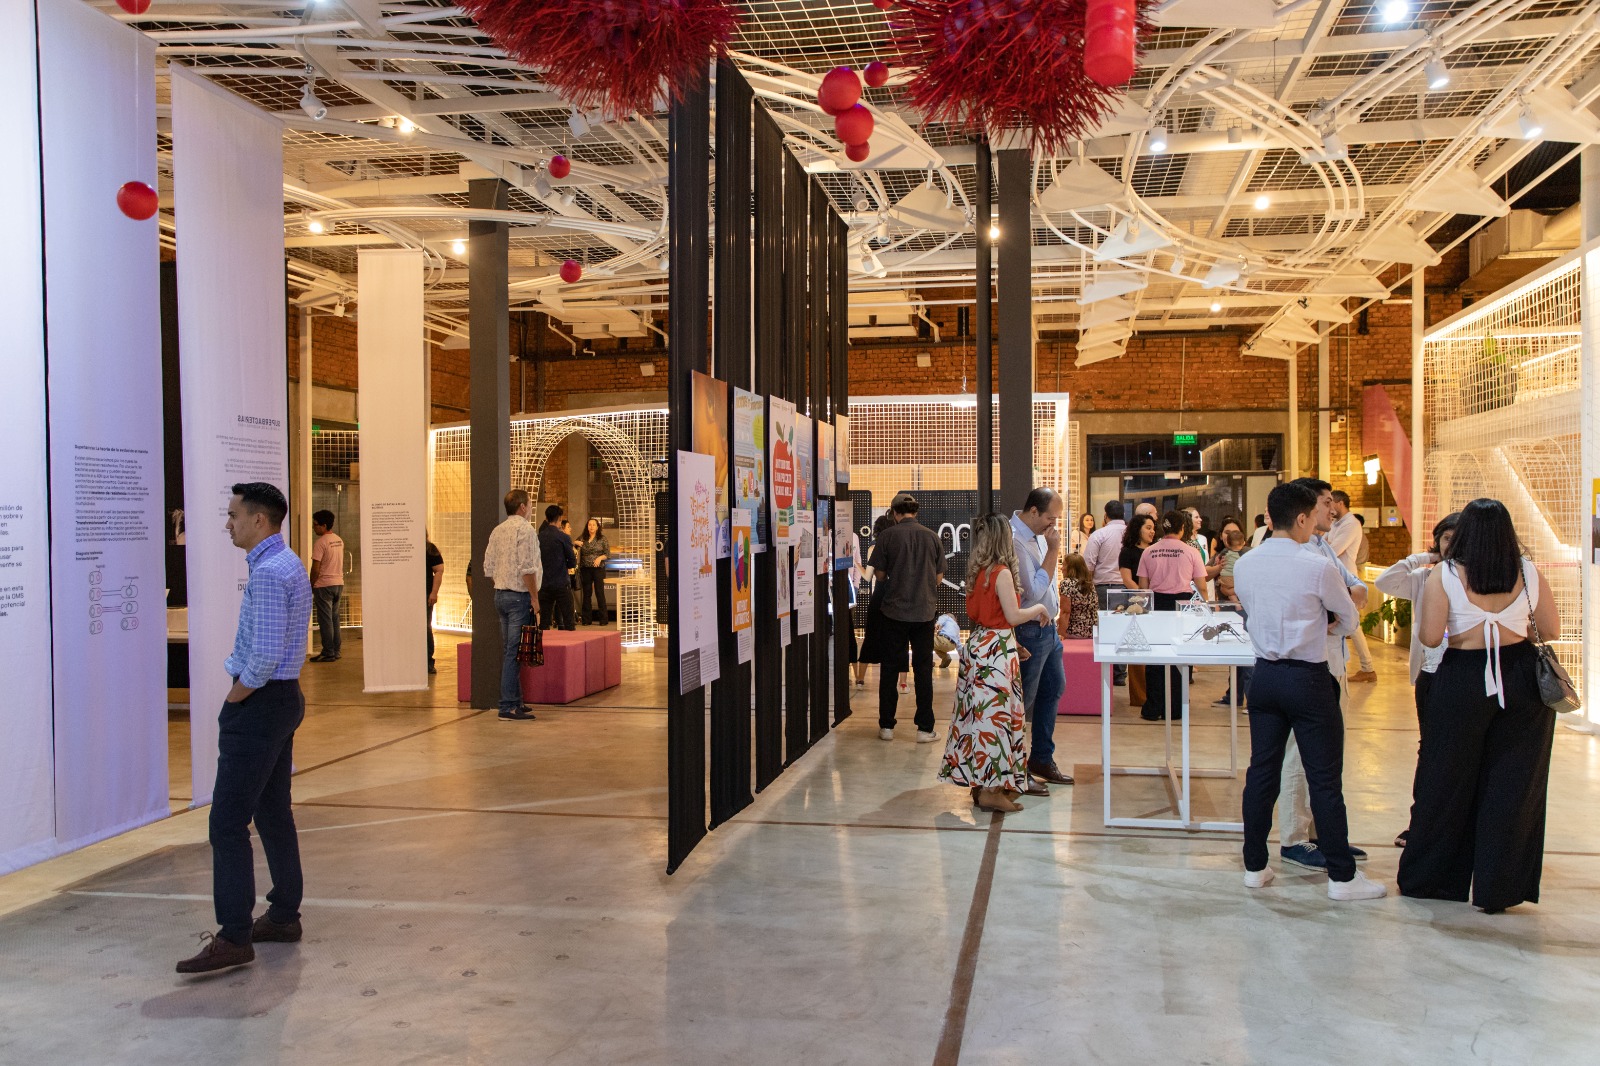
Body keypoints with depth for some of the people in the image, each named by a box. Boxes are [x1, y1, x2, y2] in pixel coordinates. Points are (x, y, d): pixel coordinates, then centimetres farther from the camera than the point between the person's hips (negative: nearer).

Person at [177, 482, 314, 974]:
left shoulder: (268, 573, -19)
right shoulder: (287, 564, 14)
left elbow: (266, 655, -25)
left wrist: (235, 698, -11)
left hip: (260, 702, -11)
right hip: (282, 698, 11)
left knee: (228, 822, -8)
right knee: (273, 812, 16)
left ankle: (234, 938, -6)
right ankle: (284, 915, 24)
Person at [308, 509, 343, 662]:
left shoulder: (320, 542, -15)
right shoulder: (339, 540, 10)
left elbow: (316, 568, -16)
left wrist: (311, 586, -7)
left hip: (324, 585, -8)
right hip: (339, 583, 8)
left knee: (325, 619, -3)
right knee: (334, 618, 13)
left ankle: (328, 653, -2)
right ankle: (336, 651, 15)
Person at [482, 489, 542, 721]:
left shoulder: (497, 531, 13)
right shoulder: (525, 529, -11)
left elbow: (488, 568, 13)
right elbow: (527, 569, -18)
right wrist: (535, 599, -14)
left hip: (500, 595, 8)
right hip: (519, 596, -8)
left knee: (509, 650, 13)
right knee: (514, 652, -8)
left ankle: (515, 701, 20)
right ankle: (508, 707, -8)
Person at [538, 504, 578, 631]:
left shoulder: (539, 538, 2)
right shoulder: (563, 538, -9)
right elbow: (573, 562, -4)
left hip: (543, 584, 4)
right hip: (562, 584, -4)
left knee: (544, 622, 8)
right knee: (568, 622, 1)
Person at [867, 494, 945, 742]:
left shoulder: (888, 535, -7)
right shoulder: (932, 537, 0)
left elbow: (879, 573, -1)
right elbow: (939, 576, 6)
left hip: (894, 611, -1)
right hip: (924, 611, 1)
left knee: (890, 669, 9)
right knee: (923, 670, 7)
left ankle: (886, 726, 13)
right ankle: (925, 729, 9)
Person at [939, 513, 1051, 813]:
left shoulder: (977, 572, 9)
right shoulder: (1002, 573, -15)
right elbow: (1013, 616, -17)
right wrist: (1039, 608, 0)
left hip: (978, 642, 8)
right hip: (996, 649, -8)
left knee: (981, 712, 12)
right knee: (994, 713, -5)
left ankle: (980, 782, 20)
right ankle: (991, 790, -1)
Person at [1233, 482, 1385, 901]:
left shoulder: (1244, 565, 1)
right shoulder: (1318, 567, -15)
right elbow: (1349, 620, 0)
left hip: (1264, 675, 6)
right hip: (1308, 680, -5)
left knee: (1261, 772, 12)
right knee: (1325, 780, 3)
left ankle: (1255, 866, 20)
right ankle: (1342, 875, 12)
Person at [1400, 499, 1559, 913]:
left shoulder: (1443, 576, -9)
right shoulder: (1529, 572, -1)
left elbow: (1430, 637, -12)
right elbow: (1551, 631, 4)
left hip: (1462, 681, -1)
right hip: (1522, 681, 2)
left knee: (1448, 784, 11)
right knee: (1513, 785, 9)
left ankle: (1429, 878, 23)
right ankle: (1498, 889, 14)